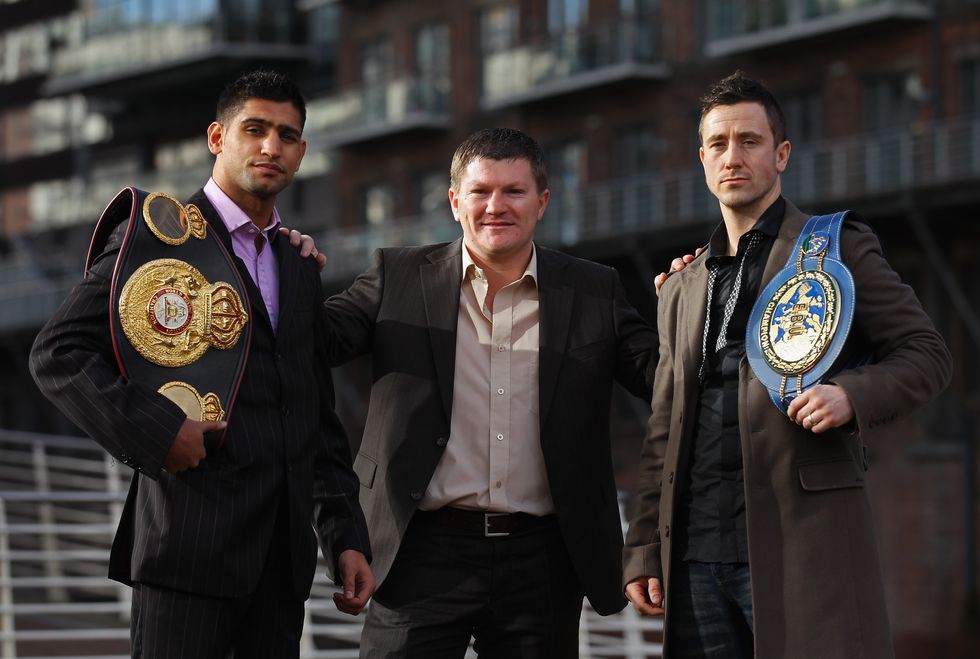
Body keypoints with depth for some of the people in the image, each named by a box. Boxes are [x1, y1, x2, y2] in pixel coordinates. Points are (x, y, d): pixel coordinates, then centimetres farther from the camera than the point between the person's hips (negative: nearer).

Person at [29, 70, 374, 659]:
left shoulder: (300, 270, 20)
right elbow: (59, 354, -9)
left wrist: (347, 538, 15)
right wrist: (155, 428, -18)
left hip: (284, 549, 6)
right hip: (191, 538, -6)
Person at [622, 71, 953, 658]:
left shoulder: (838, 249, 7)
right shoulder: (683, 287, 22)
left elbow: (926, 352, 2)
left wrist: (852, 394, -17)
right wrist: (645, 549, 11)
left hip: (802, 543, -5)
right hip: (695, 553, 5)